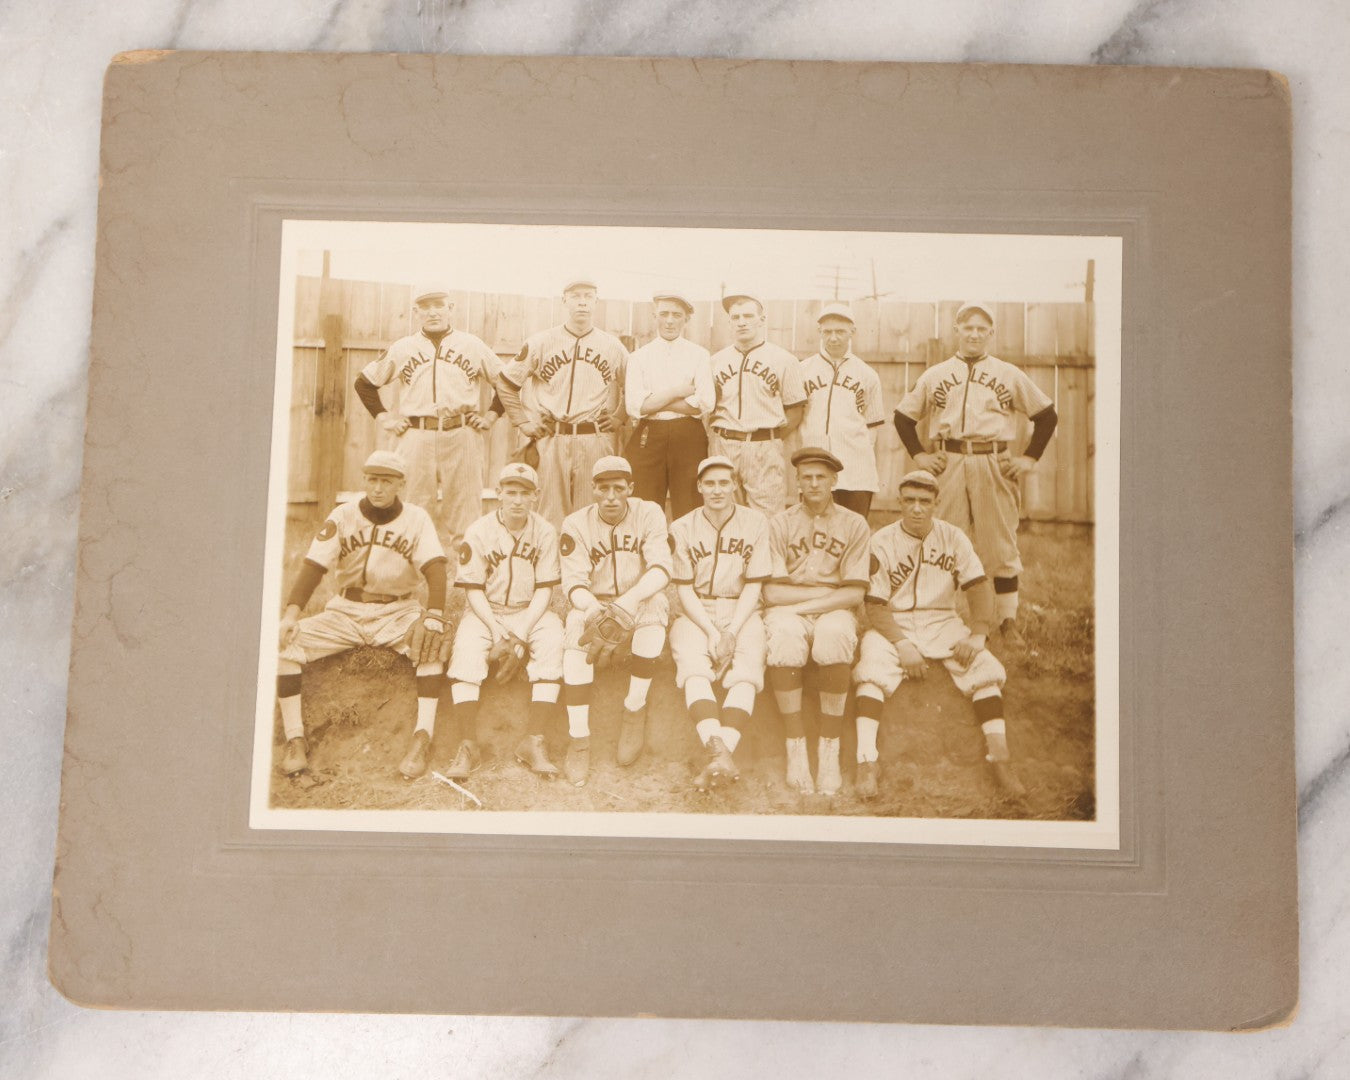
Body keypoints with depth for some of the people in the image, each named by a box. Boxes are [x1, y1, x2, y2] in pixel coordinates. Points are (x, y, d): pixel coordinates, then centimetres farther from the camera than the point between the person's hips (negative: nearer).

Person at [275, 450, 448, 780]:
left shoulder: (416, 518, -3)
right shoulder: (343, 515, 0)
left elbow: (435, 568, -16)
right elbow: (314, 565, -8)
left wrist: (434, 615, -35)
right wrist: (291, 614, -24)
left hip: (397, 613, -2)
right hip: (345, 612, 2)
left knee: (430, 642, -34)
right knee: (285, 642, -19)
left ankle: (421, 741, -34)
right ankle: (296, 741, -15)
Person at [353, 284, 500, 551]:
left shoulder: (473, 345, 9)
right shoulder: (401, 349, 11)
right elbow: (364, 383, 19)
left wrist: (491, 416, 6)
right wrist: (383, 418, 10)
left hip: (462, 437, -1)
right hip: (415, 438, 1)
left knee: (463, 513, -1)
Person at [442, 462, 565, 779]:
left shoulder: (545, 532, -3)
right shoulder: (479, 532, -6)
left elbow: (544, 590, -4)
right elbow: (473, 590, -6)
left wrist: (522, 633, -18)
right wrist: (497, 631, -20)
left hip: (529, 612, 1)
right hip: (485, 611, -1)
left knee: (552, 639, -29)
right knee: (466, 644, -31)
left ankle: (534, 742, -28)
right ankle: (468, 745, -27)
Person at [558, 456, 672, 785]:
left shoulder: (649, 514, -8)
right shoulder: (576, 524, -6)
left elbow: (660, 568, -20)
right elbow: (573, 581, -15)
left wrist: (630, 599, -40)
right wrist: (593, 608, -39)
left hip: (641, 603, 0)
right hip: (594, 603, 1)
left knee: (655, 605, -35)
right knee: (577, 622, -32)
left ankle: (635, 709, -22)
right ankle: (578, 738, -30)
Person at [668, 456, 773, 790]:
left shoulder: (756, 522, 4)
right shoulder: (683, 528, 5)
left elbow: (754, 586, 0)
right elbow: (684, 589, 0)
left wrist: (732, 632, -13)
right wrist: (711, 632, -14)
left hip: (741, 612, 0)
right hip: (696, 613, 0)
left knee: (746, 671, -28)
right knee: (692, 666, -30)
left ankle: (718, 758, -41)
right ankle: (720, 754, -46)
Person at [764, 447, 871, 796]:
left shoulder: (854, 524, 7)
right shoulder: (780, 523, 5)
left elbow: (854, 593, -2)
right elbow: (772, 591, -4)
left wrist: (805, 604, -12)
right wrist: (825, 591, -6)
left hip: (834, 610, 0)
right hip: (788, 611, 0)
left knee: (834, 638, -36)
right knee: (783, 639, -36)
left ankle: (829, 749, -25)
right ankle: (796, 747, -26)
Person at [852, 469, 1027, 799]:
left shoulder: (954, 538, 3)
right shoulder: (882, 542, -5)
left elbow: (979, 587, -2)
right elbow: (875, 605, -10)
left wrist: (977, 635, -18)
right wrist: (902, 645, -23)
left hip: (943, 623, 2)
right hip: (893, 624, -2)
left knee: (984, 666, -22)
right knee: (872, 669, -31)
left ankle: (1000, 759, -19)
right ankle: (866, 761, -30)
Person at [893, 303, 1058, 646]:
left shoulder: (1010, 375, 9)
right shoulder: (935, 375, 12)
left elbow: (1047, 415, 12)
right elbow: (903, 415, 17)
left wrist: (1030, 458, 4)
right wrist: (918, 454, 7)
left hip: (995, 465, -1)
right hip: (948, 463, 1)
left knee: (1001, 546, 0)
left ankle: (1008, 621, 7)